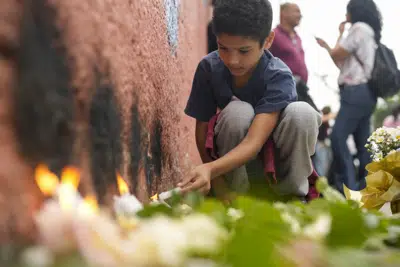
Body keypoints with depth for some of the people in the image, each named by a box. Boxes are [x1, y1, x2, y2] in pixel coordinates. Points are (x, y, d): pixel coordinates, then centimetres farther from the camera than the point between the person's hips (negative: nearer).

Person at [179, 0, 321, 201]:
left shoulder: (279, 77, -27)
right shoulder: (208, 68, -18)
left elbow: (254, 142, -38)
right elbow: (202, 129, -11)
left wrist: (209, 169, -55)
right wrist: (218, 183, -21)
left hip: (276, 156, -1)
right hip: (230, 159, 1)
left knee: (301, 113, -31)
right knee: (238, 112, -32)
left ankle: (292, 195, -12)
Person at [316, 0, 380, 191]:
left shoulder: (359, 28, -5)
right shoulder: (369, 32, 25)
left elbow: (337, 55, -4)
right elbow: (343, 63, 26)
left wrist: (340, 34, 10)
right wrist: (326, 46, 31)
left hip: (356, 92, -10)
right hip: (364, 93, 10)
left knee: (338, 138, -16)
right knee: (363, 143, 6)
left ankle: (349, 188, -21)